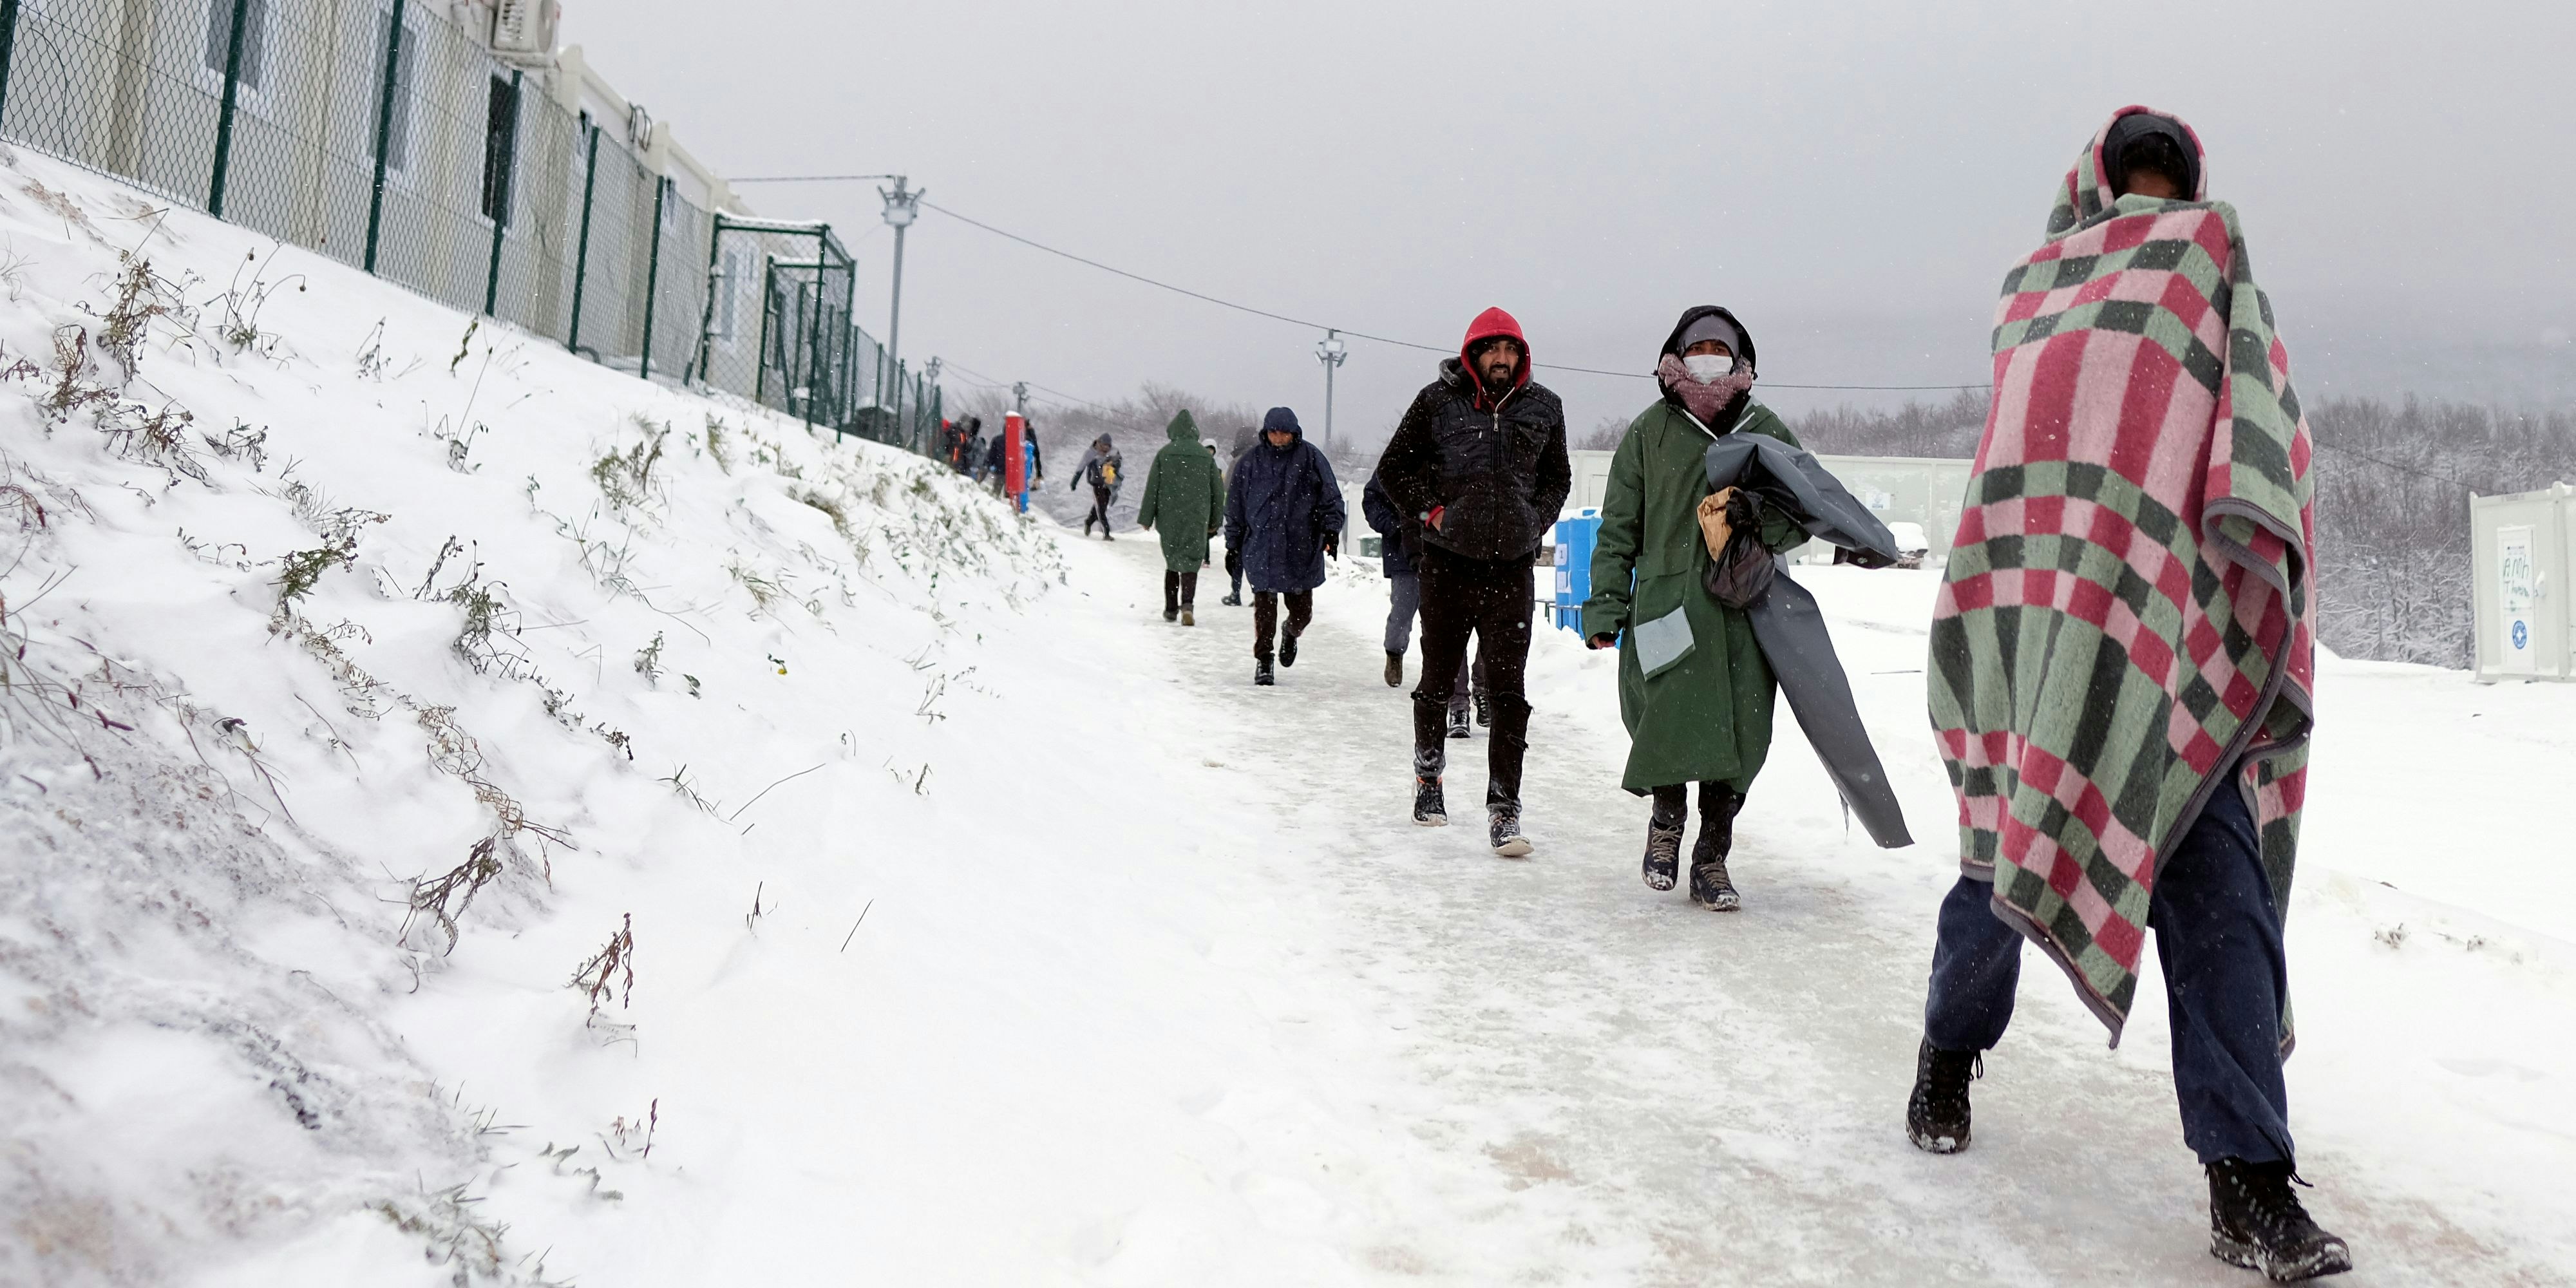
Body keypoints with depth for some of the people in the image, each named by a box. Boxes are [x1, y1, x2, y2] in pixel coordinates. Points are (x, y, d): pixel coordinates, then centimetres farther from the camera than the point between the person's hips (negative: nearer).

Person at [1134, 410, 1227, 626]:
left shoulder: (1164, 454, -1)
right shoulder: (1206, 455, 4)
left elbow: (1152, 487, -2)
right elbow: (1218, 489, 8)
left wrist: (1146, 518, 4)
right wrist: (1215, 521, 17)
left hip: (1169, 518, 0)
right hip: (1197, 519, 0)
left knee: (1172, 561, 14)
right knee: (1191, 561, -1)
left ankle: (1170, 608, 16)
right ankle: (1187, 604, -23)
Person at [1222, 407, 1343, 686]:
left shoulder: (1311, 459, 1)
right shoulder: (1250, 462, 5)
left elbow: (1331, 498, 4)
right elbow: (1235, 506, 11)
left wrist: (1331, 530, -10)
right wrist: (1233, 544, 11)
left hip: (1301, 550, 0)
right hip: (1261, 549, 0)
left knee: (1302, 610, 7)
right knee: (1264, 609, -5)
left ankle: (1291, 634, 41)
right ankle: (1263, 660, 12)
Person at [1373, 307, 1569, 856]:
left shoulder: (1543, 408, 6)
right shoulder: (1438, 401, -2)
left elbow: (1557, 477, 20)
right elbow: (1394, 468, 7)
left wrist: (1536, 522, 5)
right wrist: (1430, 511, -3)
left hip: (1512, 568, 1)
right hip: (1447, 564, -1)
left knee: (1508, 691, -4)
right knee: (1438, 681, 12)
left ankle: (1504, 811, -1)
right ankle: (1428, 776, 36)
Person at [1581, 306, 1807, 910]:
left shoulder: (1766, 430, 12)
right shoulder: (1650, 432, 9)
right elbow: (1618, 527, 8)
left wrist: (1755, 512, -11)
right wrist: (1605, 605, 1)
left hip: (1745, 610, 2)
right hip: (1667, 604, -1)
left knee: (1737, 739, 0)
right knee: (1665, 727, -10)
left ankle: (1712, 859, 17)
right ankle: (1667, 816, 21)